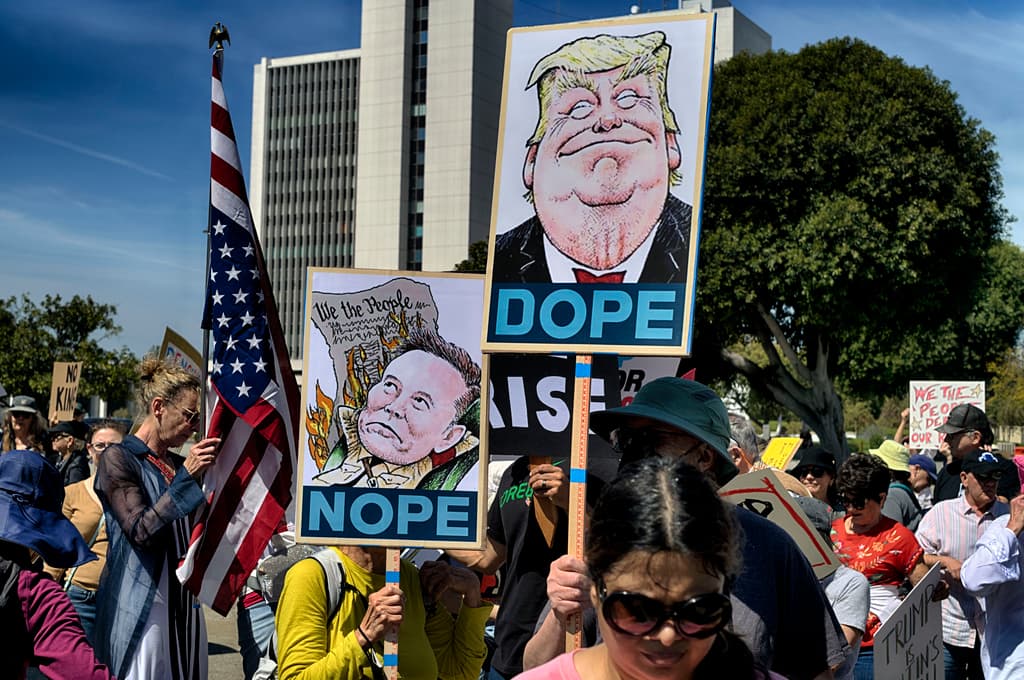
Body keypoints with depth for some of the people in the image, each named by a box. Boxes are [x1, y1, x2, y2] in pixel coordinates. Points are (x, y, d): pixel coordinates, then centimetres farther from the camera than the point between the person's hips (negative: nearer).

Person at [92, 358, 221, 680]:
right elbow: (141, 531, -16)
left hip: (185, 602, 7)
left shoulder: (180, 464, 15)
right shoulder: (118, 459, -6)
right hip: (141, 604, -7)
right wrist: (186, 476, -19)